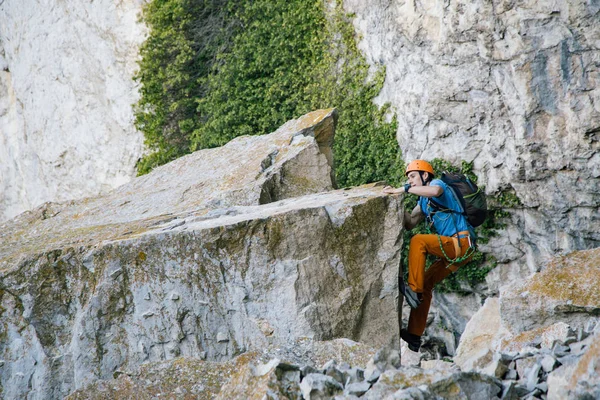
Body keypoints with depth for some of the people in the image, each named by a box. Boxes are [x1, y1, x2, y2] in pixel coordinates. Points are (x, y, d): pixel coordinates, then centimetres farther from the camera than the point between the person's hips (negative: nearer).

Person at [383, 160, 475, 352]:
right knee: (426, 283, 8)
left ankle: (414, 289, -23)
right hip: (453, 249, 10)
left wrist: (403, 189, -28)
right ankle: (414, 336, 8)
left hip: (462, 243, -10)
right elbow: (410, 223, 14)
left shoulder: (437, 183, -3)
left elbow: (435, 191, -30)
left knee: (418, 241, -23)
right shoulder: (423, 201, 24)